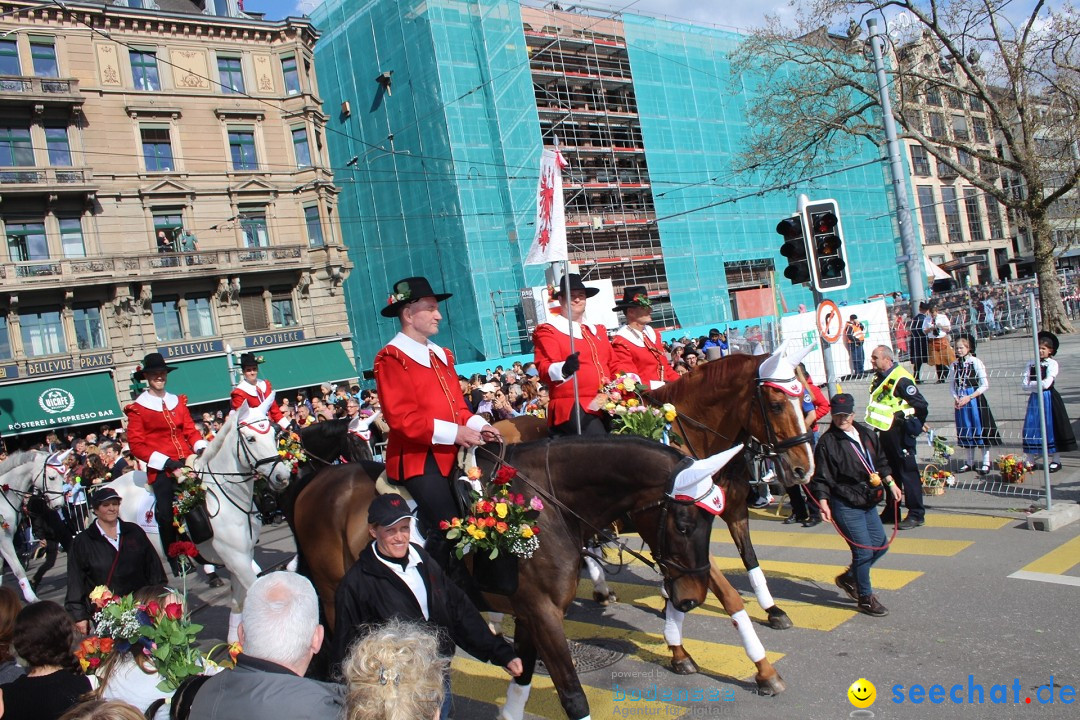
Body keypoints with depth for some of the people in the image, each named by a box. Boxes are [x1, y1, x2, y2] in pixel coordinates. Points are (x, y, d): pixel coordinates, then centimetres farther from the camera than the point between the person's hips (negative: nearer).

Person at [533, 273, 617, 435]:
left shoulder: (598, 330, 23)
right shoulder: (547, 331, 2)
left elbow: (612, 365, 27)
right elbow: (544, 368, -10)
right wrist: (564, 368, -31)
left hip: (605, 405, 7)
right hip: (573, 408, -7)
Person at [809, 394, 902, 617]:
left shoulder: (867, 434, 7)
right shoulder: (827, 441, -13)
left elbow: (881, 462, 23)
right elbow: (820, 477, -13)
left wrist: (890, 483, 17)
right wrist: (823, 502, -21)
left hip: (868, 502, 8)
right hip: (845, 505, -8)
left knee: (880, 545, 14)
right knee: (864, 551, -6)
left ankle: (848, 578, 33)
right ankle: (865, 598, 13)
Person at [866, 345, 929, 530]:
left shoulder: (901, 379, -17)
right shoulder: (879, 378, 11)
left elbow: (921, 405, -18)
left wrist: (903, 415, -11)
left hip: (899, 433, -9)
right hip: (884, 432, 9)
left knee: (908, 472, -3)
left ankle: (916, 514, 4)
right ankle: (891, 512, 25)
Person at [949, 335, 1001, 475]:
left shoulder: (976, 362, -10)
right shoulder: (955, 364, 3)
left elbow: (985, 385, -11)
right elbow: (951, 383, 12)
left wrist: (969, 397, -16)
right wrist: (955, 397, -5)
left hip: (975, 399, -5)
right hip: (961, 401, 5)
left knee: (981, 430, 2)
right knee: (967, 431, 14)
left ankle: (986, 463, 13)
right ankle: (970, 462, 26)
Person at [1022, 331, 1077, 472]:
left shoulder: (1052, 364, -6)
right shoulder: (1031, 364, 7)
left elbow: (1046, 384, -17)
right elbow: (1025, 385, 0)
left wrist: (1032, 384, -7)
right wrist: (1038, 385, -15)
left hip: (1048, 398, -4)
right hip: (1034, 399, 4)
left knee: (1050, 428, 1)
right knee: (1030, 429, 4)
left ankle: (1055, 460, 12)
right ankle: (1030, 460, 12)